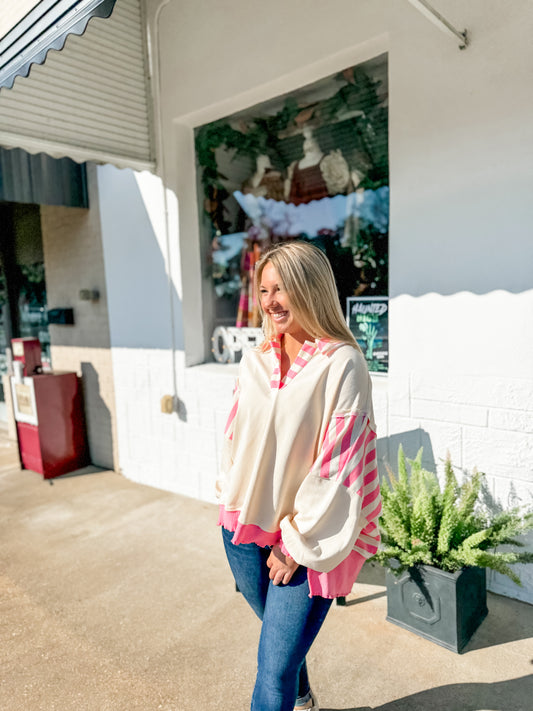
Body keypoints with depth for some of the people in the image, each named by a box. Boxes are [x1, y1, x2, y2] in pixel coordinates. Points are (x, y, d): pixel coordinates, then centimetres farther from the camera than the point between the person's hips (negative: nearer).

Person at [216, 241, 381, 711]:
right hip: (243, 526, 6)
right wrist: (232, 499, 8)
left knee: (274, 672, -2)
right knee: (281, 633, 25)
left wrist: (298, 542, -12)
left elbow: (339, 462, -17)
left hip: (306, 536, -5)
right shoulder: (255, 361, 1)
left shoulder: (342, 364, -17)